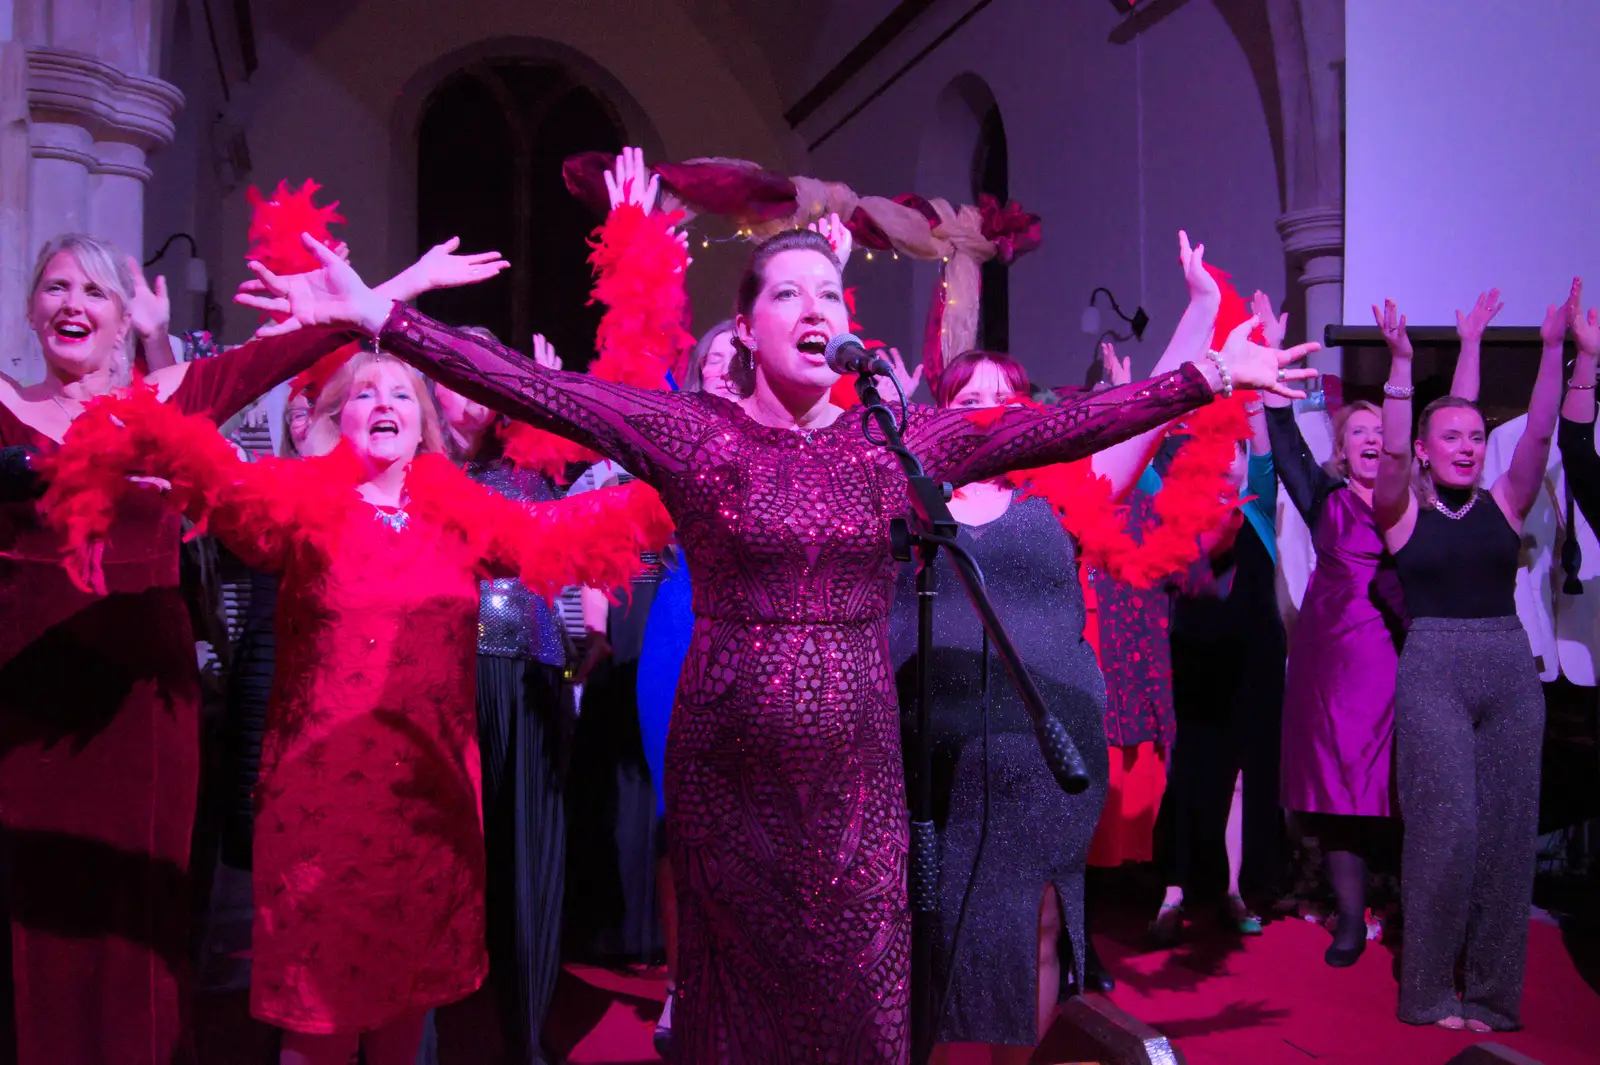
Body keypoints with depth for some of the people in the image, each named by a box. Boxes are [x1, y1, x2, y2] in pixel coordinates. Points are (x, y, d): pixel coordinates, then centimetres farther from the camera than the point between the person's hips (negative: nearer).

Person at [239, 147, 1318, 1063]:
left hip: (858, 769, 2)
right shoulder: (694, 432, -4)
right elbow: (535, 387, -12)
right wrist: (380, 317, -20)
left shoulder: (896, 441, 3)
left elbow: (1057, 425, 0)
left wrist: (1210, 375, -2)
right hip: (728, 762, -2)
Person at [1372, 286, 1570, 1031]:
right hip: (1433, 670, -3)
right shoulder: (1405, 513, 3)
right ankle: (1428, 992, 5)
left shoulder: (1503, 505, 9)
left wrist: (1552, 348, -9)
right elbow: (1390, 452, -14)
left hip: (1511, 669, 4)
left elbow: (1539, 435, -1)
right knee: (1447, 827, -8)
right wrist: (1400, 365, -21)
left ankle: (1493, 991, 14)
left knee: (1508, 831, 4)